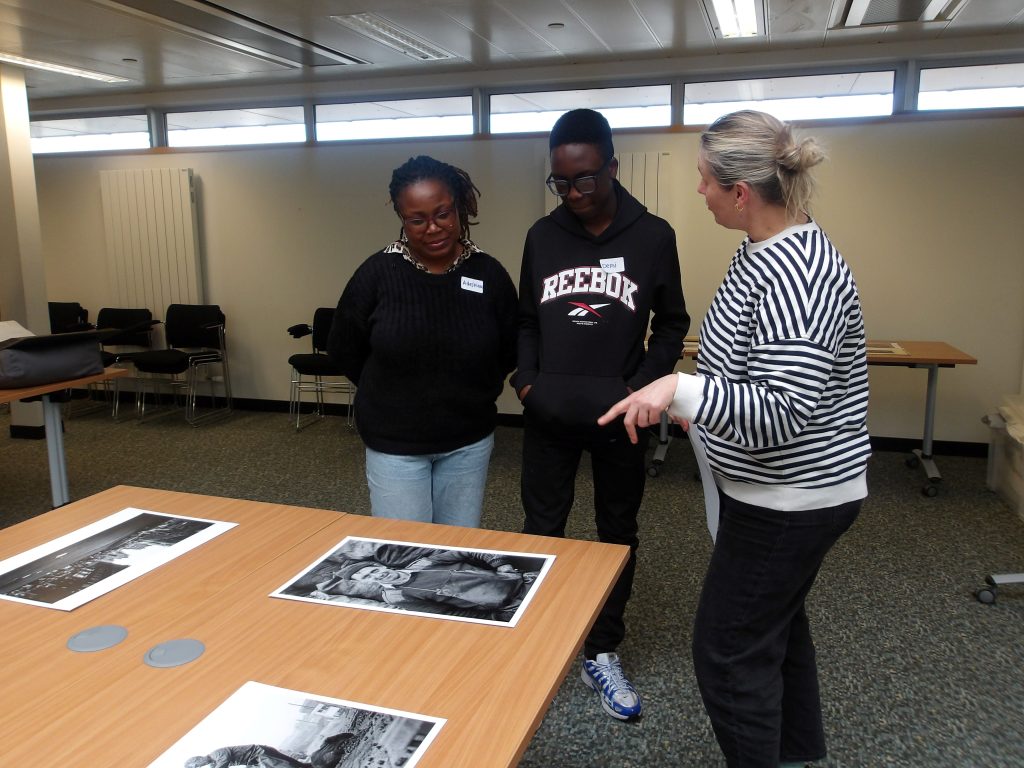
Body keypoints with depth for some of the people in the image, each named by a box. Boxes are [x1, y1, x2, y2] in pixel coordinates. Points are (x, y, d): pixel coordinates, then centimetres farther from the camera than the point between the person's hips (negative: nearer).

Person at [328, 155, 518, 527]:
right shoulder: (377, 272, -11)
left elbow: (510, 350, 8)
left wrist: (475, 393, 4)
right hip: (394, 444, -1)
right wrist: (392, 393, 6)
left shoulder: (488, 273, -6)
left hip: (468, 442, 2)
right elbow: (344, 349, 2)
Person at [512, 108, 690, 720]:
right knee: (542, 532, 9)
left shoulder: (653, 236, -5)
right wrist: (525, 380, -3)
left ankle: (603, 653, 27)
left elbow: (673, 323, 2)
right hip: (548, 415, 2)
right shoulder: (542, 236, 2)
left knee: (618, 534, 11)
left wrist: (642, 386, -10)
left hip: (618, 416, -1)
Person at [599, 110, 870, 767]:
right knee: (777, 621, 25)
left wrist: (683, 388, -42)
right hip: (781, 491, 11)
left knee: (729, 649, 1)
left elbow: (786, 413, -33)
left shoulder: (793, 275, -27)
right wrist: (705, 405, 21)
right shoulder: (766, 252, 5)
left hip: (788, 500, -11)